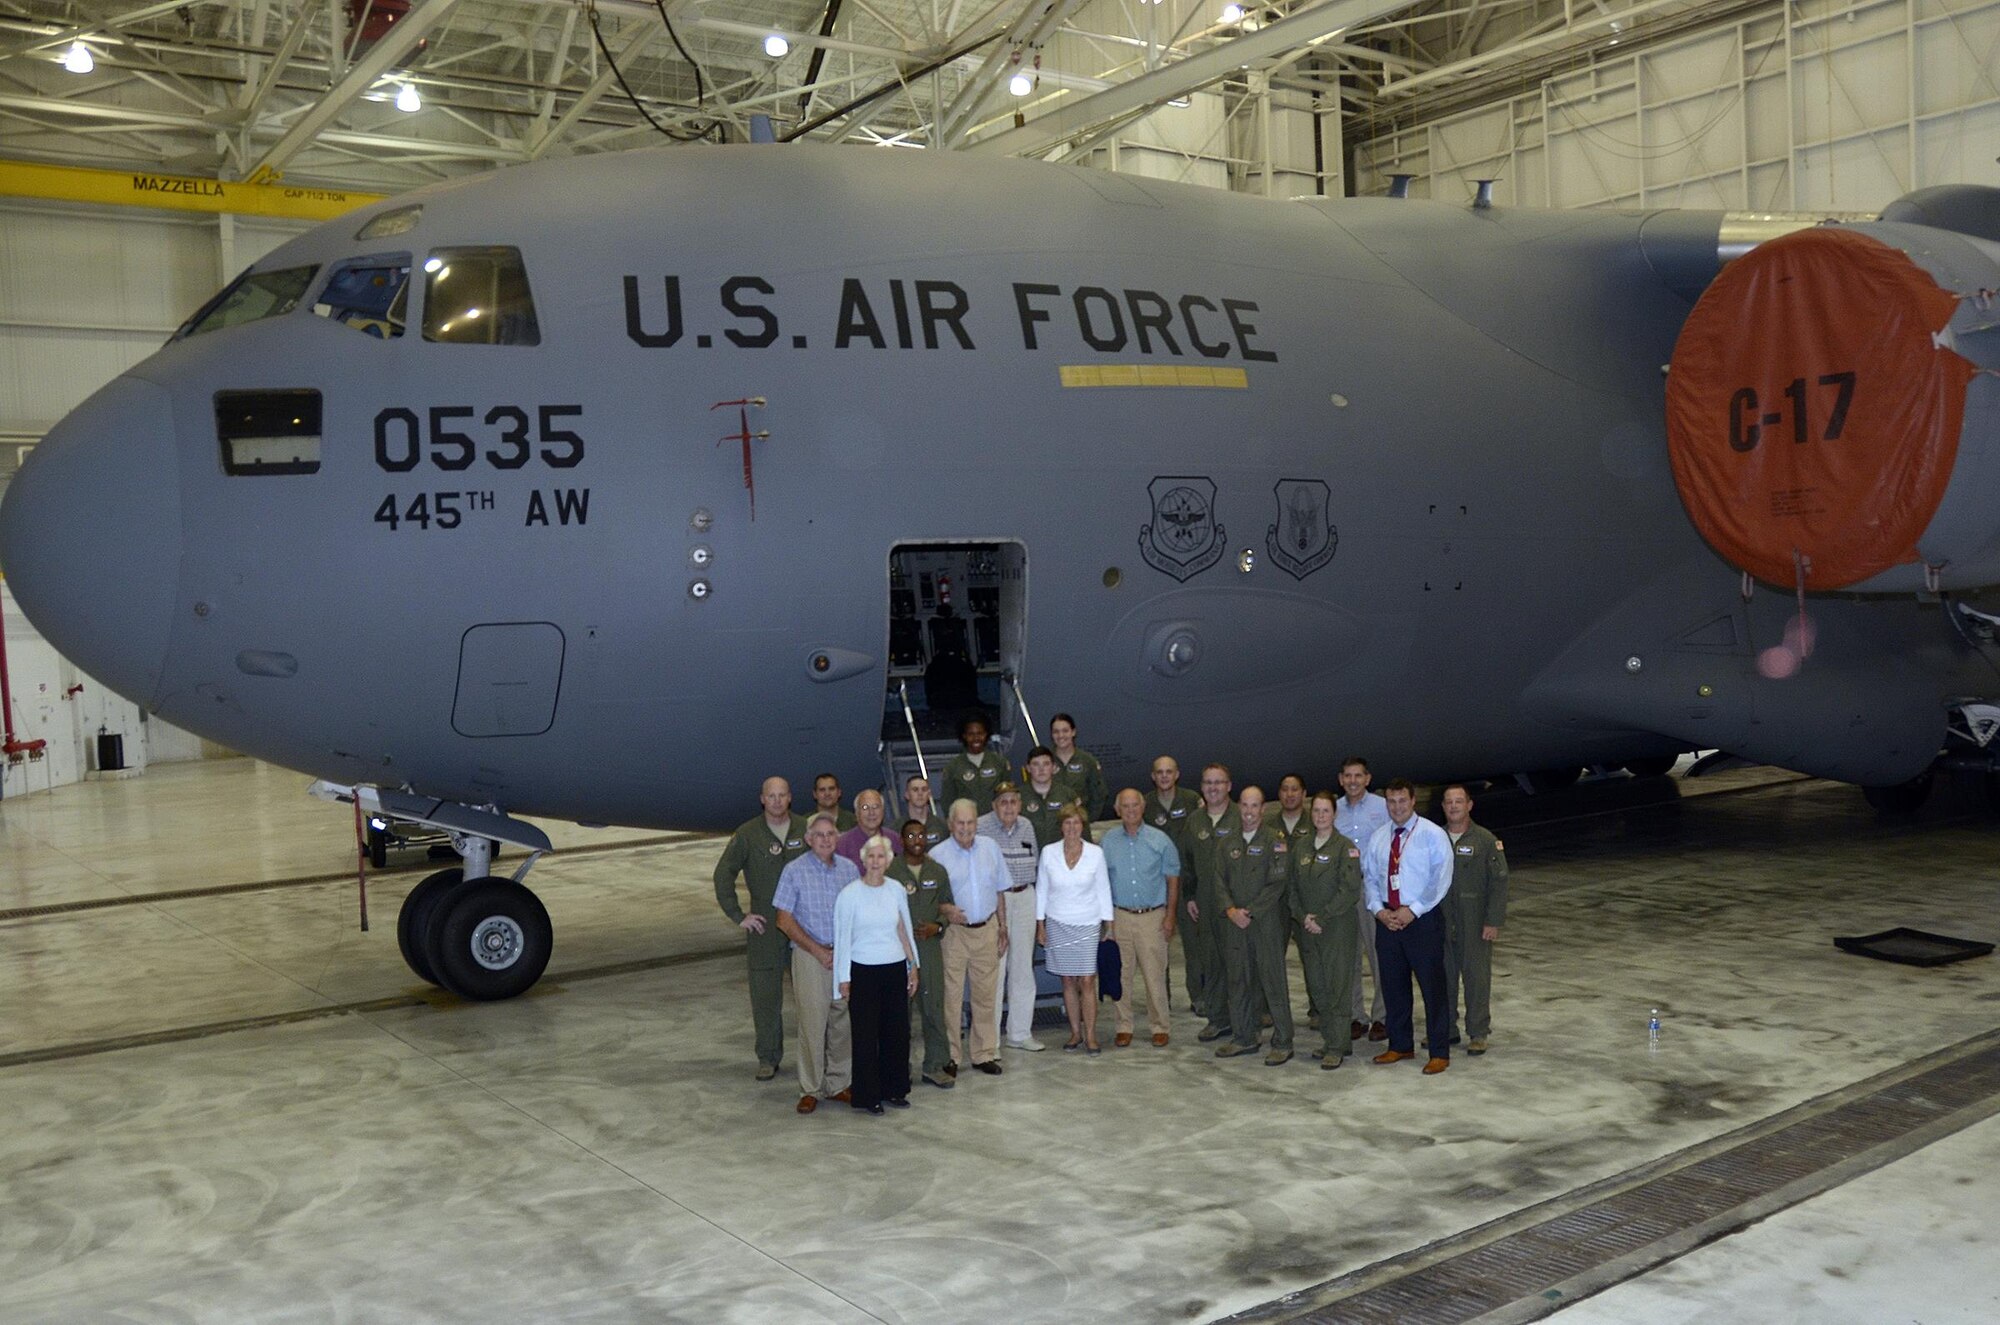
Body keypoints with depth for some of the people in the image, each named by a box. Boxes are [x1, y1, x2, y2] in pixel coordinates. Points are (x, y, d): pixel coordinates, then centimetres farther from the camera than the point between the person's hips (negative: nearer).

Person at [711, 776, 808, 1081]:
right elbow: (723, 875, 1)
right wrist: (738, 916, -3)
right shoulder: (747, 835, -2)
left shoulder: (806, 830, 2)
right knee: (765, 994, 3)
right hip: (764, 926, -1)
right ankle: (768, 1058, 14)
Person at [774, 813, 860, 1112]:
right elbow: (785, 920, -4)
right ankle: (810, 1089, 8)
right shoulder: (795, 871, -3)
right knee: (812, 1023, -2)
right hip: (810, 954, -3)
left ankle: (837, 1084, 18)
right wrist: (818, 950, -9)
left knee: (843, 1022, 6)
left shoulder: (849, 869, 7)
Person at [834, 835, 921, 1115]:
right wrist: (844, 979, -5)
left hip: (895, 969, 4)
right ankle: (866, 1096, 12)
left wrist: (912, 966, 11)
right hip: (863, 971, -4)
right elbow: (843, 938, -5)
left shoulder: (897, 891, 4)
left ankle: (893, 1089, 22)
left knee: (898, 1031, 7)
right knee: (865, 1034, 1)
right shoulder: (850, 894, -8)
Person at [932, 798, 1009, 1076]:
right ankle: (950, 1056, 10)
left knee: (986, 994, 8)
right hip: (954, 932, -3)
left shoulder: (990, 849, 6)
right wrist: (945, 911, -22)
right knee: (951, 996, -1)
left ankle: (985, 1053, 19)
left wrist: (1002, 928, 13)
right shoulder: (938, 855, -6)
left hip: (987, 930, 3)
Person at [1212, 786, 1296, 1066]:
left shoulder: (1275, 840, -4)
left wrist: (1250, 912, -12)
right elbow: (1220, 880, 10)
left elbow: (1278, 883, -10)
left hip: (1267, 920, -5)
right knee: (1238, 980, 9)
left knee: (1273, 980, -4)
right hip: (1235, 922, 5)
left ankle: (1282, 1043, 3)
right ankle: (1245, 1037, 21)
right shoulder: (1229, 843, 13)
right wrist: (1230, 910, -7)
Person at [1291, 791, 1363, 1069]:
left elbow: (1350, 890, -12)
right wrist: (1303, 917, -2)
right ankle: (1332, 1038, 18)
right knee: (1316, 986, 7)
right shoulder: (1301, 847, 11)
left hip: (1338, 928, -5)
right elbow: (1293, 887, 12)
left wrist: (1321, 917, -14)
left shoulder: (1345, 848, -6)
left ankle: (1336, 1047, 1)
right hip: (1308, 930, 5)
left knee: (1336, 986, -4)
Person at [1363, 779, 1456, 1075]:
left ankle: (1439, 1053, 8)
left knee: (1432, 986, -1)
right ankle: (1400, 1046, 26)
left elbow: (1441, 879, -11)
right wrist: (1379, 910, -4)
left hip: (1423, 918, -5)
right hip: (1387, 918, 5)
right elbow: (1369, 876, 12)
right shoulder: (1378, 837, 10)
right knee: (1392, 984, 12)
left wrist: (1412, 911, -16)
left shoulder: (1432, 835, -6)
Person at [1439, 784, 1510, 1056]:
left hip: (1475, 924, -3)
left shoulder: (1486, 840, -3)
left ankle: (1478, 1033, 11)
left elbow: (1499, 882, -6)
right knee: (1441, 976, 8)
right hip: (1440, 922, 3)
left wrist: (1493, 921, -11)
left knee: (1477, 977, 1)